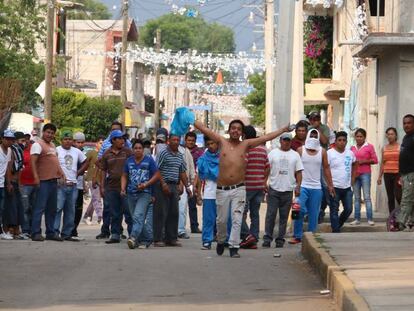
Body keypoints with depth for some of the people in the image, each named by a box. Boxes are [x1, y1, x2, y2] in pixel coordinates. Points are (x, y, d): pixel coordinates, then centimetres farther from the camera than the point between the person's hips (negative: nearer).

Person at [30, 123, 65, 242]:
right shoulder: (38, 144, -7)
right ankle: (36, 233, -10)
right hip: (43, 181, -9)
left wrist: (61, 172, 16)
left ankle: (50, 232, 18)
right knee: (40, 207, -10)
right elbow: (33, 161, -16)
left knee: (52, 209, 12)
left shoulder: (52, 145, 20)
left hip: (53, 180, 9)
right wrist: (36, 176, -25)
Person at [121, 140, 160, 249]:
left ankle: (134, 237, -31)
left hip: (144, 193, -5)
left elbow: (157, 175, -1)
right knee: (135, 218, 8)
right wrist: (123, 188, 1)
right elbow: (124, 176, 18)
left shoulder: (149, 160, 0)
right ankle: (146, 239, 18)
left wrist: (146, 184, -13)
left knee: (138, 216, -20)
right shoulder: (129, 161, 11)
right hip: (131, 193, 5)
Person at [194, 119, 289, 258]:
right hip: (222, 189, 0)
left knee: (237, 219, -7)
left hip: (238, 189, 0)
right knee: (221, 220, 8)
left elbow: (265, 138, 7)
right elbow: (204, 129, 6)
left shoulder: (245, 144, 6)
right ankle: (221, 242, 32)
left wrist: (283, 130, 8)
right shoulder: (222, 142, 5)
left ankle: (234, 247, -5)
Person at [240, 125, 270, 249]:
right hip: (260, 186, 7)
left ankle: (247, 235, -15)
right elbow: (267, 167, 15)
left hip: (247, 187, -7)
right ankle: (254, 240, 9)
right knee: (255, 214, 10)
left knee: (241, 212, -1)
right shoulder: (263, 149, 11)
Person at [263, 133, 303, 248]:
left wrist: (298, 187, -1)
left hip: (288, 190, 1)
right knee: (270, 215, -5)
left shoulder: (295, 155, 10)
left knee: (284, 217, 4)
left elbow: (298, 172, 9)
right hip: (274, 189, -1)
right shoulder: (273, 153, 7)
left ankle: (280, 240, 9)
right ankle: (267, 238, -1)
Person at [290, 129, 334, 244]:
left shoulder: (322, 151, 7)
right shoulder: (300, 150, 1)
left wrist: (330, 185, 9)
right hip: (302, 186, -2)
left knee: (314, 214, 4)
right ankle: (297, 236, -4)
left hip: (316, 187, 2)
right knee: (299, 210, -14)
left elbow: (326, 168, 11)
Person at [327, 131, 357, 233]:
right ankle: (336, 231, 3)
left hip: (347, 187, 5)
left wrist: (352, 180, 12)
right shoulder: (329, 153, -7)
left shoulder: (350, 153, 8)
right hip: (334, 187, -5)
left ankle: (338, 224, 25)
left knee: (348, 209, 5)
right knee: (334, 211, 0)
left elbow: (354, 166, 23)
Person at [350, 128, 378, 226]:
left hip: (365, 174, -4)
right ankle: (357, 219, 6)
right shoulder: (352, 148, 13)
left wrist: (364, 161, -13)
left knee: (367, 197, -8)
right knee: (357, 197, 5)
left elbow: (375, 160, -2)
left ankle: (370, 219, -9)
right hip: (355, 174, 5)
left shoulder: (369, 147, 0)